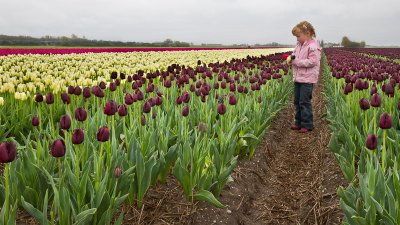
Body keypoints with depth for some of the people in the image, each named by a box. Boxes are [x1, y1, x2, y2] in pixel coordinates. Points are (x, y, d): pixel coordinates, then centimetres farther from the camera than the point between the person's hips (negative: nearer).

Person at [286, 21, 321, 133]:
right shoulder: (299, 45, 12)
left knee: (304, 102, -5)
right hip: (298, 78, 9)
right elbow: (294, 54, 23)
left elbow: (312, 61, -22)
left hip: (307, 79, -9)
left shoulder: (313, 46, -15)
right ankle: (299, 122, 25)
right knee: (297, 101, 14)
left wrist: (296, 61, -21)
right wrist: (290, 58, -1)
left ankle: (307, 125, 6)